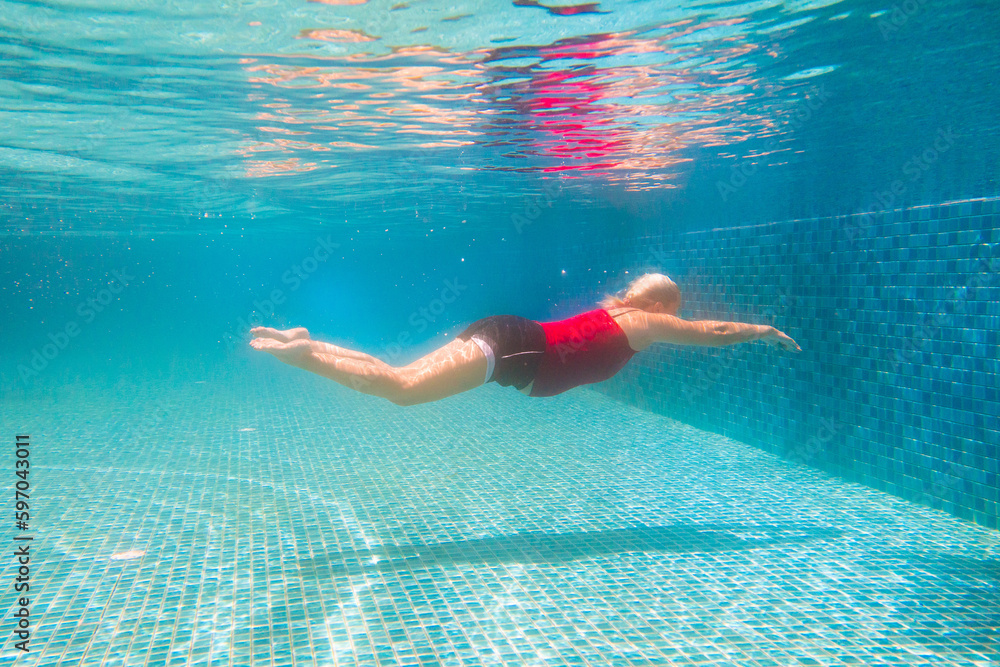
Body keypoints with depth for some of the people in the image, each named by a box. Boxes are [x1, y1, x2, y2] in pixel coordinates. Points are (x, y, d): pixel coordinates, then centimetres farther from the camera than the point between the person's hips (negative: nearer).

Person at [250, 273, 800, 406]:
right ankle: (301, 352, -23)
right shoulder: (645, 322, 3)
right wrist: (764, 331, 25)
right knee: (401, 388, -19)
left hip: (505, 336, 8)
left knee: (396, 377, 4)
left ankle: (305, 341, -1)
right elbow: (711, 331, 10)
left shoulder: (617, 308, 26)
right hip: (512, 347, -8)